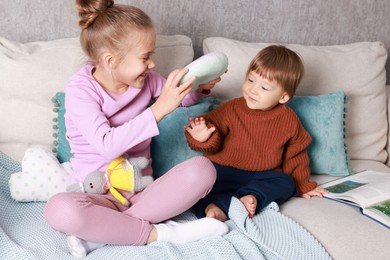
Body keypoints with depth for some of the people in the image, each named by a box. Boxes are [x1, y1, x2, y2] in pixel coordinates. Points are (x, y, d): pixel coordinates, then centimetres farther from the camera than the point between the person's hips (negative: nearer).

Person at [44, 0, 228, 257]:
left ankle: (101, 233, -22)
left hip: (142, 190, 5)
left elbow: (184, 99, 20)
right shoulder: (81, 89, -13)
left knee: (202, 168, -24)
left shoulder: (145, 79, 1)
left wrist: (199, 87, -3)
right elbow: (107, 145, -28)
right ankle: (158, 233, -22)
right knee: (59, 209, -38)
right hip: (100, 195, -4)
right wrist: (159, 109, -33)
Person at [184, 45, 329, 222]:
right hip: (224, 171, -2)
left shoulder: (288, 120, 1)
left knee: (286, 184, -26)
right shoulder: (231, 110, -5)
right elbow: (213, 146, -3)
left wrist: (303, 185, 14)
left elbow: (295, 155, 13)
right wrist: (203, 139, -26)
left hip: (263, 175, 2)